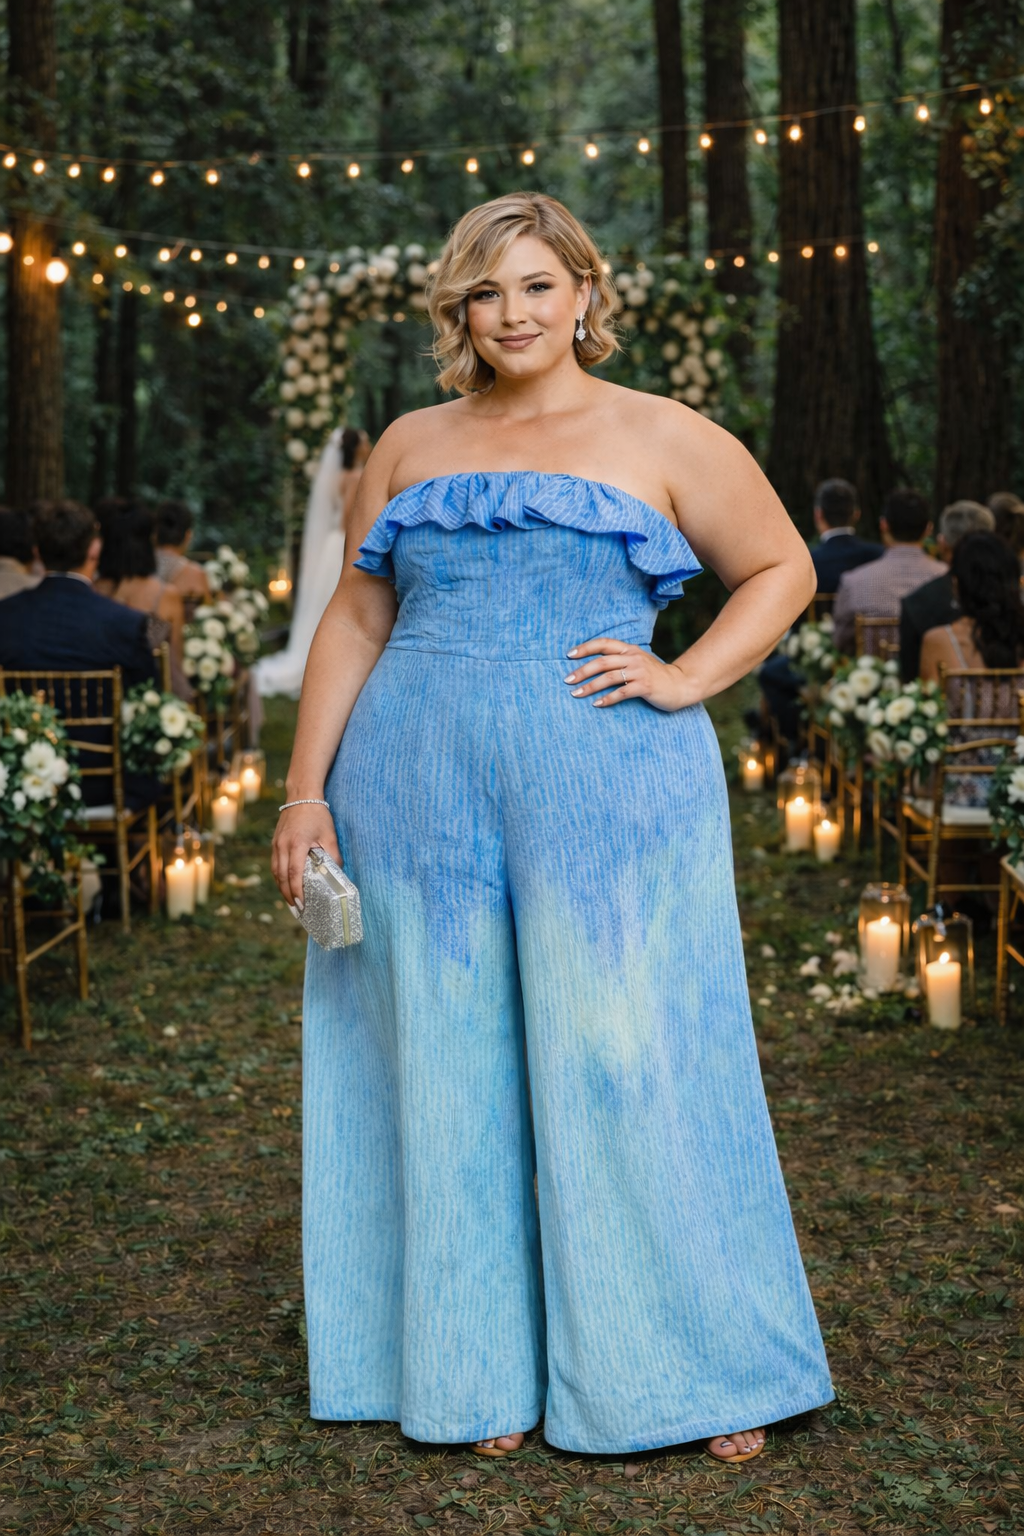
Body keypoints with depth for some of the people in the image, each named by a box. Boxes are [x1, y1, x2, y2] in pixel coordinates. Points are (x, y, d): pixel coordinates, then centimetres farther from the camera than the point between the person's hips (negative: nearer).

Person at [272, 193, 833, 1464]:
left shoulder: (661, 439, 6)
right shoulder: (409, 447, 14)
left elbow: (781, 568, 9)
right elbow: (354, 621, 14)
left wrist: (686, 679, -6)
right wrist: (306, 788, 6)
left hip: (609, 792, -3)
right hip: (423, 795, 3)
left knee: (630, 1061, 0)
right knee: (456, 1075, 6)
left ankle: (696, 1362, 16)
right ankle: (484, 1373, 19)